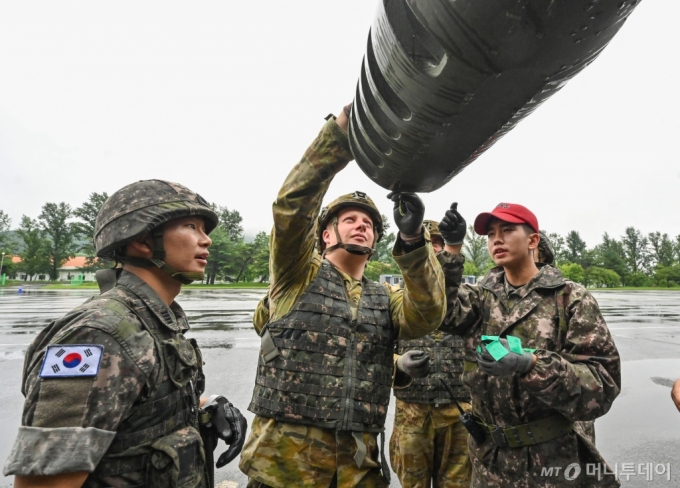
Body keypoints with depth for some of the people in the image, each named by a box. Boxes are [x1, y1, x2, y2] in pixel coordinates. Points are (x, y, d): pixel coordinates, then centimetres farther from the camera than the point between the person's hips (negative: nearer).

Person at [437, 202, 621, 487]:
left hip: (550, 461, -3)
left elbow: (603, 384, -15)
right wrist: (451, 249, -23)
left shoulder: (570, 299, -8)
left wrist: (530, 364, -31)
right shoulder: (482, 296, 3)